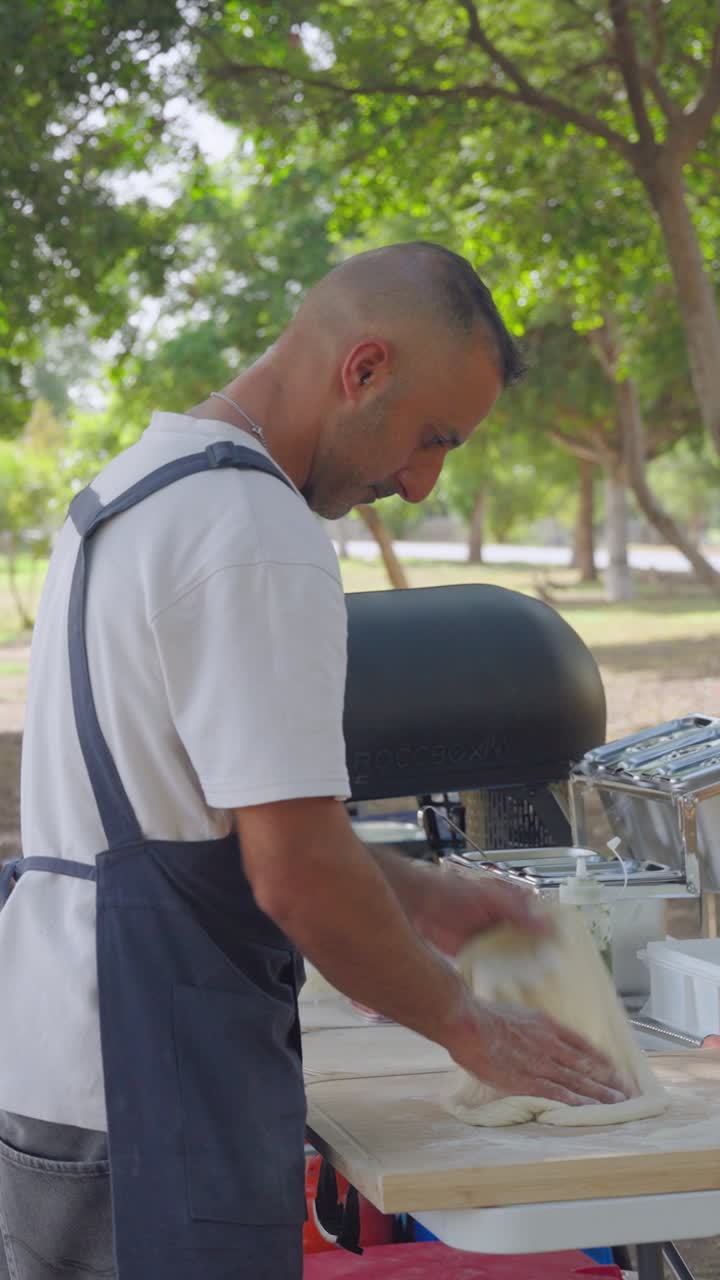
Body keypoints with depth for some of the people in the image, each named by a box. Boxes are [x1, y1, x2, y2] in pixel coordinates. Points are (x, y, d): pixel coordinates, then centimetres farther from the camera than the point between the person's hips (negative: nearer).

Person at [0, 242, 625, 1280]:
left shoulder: (139, 484, 13)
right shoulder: (258, 539, -20)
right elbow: (297, 873, -21)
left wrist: (420, 902, 18)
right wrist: (465, 1025, -6)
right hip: (146, 1103, -10)